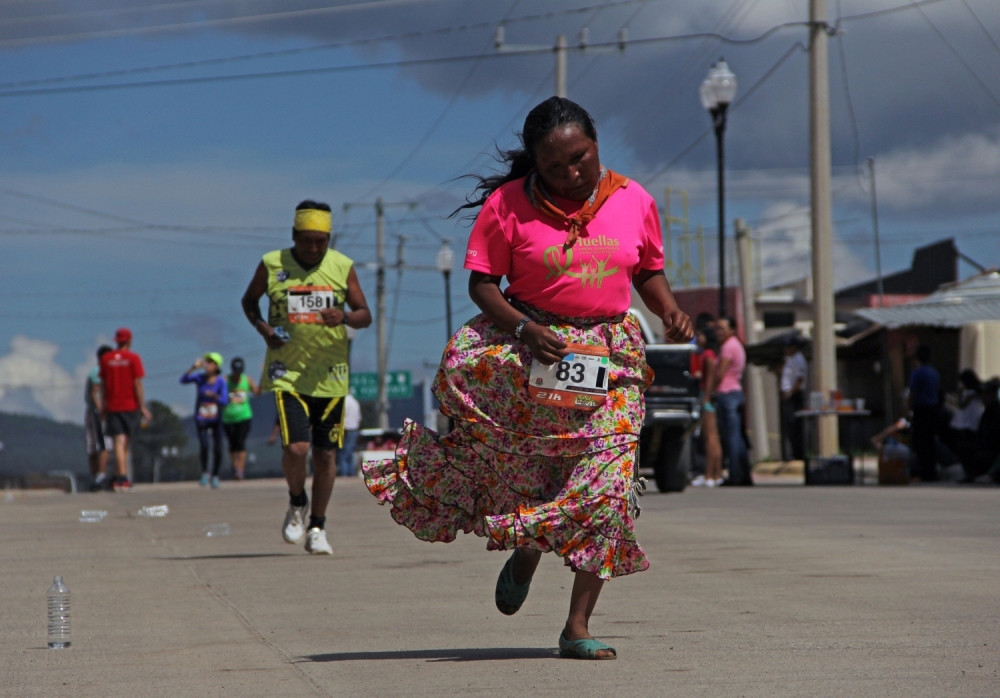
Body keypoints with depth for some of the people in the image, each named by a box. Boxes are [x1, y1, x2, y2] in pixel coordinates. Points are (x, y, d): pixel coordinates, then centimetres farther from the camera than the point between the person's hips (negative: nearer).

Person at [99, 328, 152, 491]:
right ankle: (120, 477, 14)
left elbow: (103, 384, 7)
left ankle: (121, 478, -13)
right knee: (125, 443, 11)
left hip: (112, 407, 2)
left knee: (119, 443, -3)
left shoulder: (106, 359, 3)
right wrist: (142, 407, -5)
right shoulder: (133, 358, -6)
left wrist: (103, 407, 15)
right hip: (130, 405, -2)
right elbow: (137, 384, -8)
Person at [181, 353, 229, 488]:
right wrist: (194, 367, -31)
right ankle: (204, 473, 1)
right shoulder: (200, 377, -6)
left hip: (216, 419, 0)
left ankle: (215, 476, 18)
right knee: (203, 445, -19)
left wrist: (214, 396, -37)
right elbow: (183, 379, -20)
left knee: (217, 449, -3)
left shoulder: (221, 381, -10)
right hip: (201, 418, 0)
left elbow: (224, 401, -17)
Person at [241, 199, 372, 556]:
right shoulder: (272, 265, -1)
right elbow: (249, 300, 15)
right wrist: (262, 327, -5)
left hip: (330, 375, 2)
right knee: (295, 448, -17)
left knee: (325, 454, 5)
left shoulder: (342, 267, 2)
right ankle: (297, 504, 14)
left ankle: (317, 527, 21)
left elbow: (365, 315, 4)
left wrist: (345, 317, -19)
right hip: (287, 372, -2)